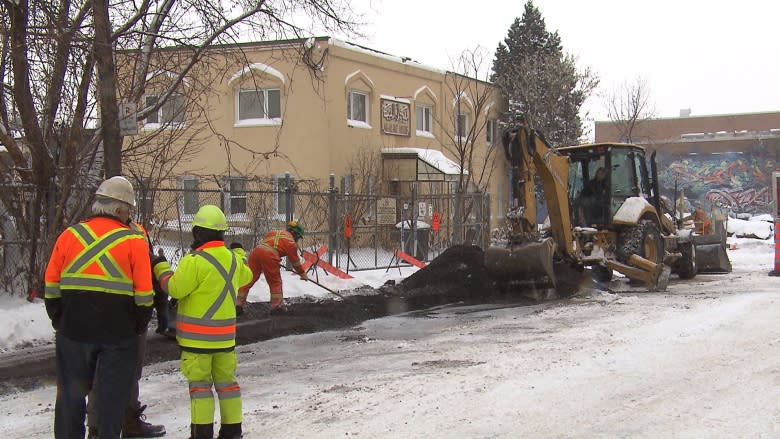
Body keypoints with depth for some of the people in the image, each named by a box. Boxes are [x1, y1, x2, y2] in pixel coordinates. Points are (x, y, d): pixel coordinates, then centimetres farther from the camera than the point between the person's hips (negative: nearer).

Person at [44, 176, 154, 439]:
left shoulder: (69, 236, 3)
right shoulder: (134, 242, -6)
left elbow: (51, 286, 6)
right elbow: (144, 294, -6)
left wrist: (59, 320, 16)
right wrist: (139, 327, 7)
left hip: (73, 331, 3)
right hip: (119, 334, -3)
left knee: (71, 395, 14)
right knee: (112, 397, 8)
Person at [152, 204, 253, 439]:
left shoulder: (195, 261, -19)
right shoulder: (233, 259, 4)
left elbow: (174, 288, -14)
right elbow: (245, 277, 24)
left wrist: (161, 268, 3)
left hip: (197, 336, -6)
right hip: (225, 334, 6)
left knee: (199, 383, 1)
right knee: (226, 380, 14)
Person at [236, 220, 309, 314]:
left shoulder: (274, 233, 30)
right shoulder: (291, 242, 12)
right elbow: (295, 260, 15)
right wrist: (303, 273, 27)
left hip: (256, 251, 6)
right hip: (269, 255, -6)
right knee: (275, 282, 10)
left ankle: (238, 304, 8)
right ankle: (276, 306, 11)